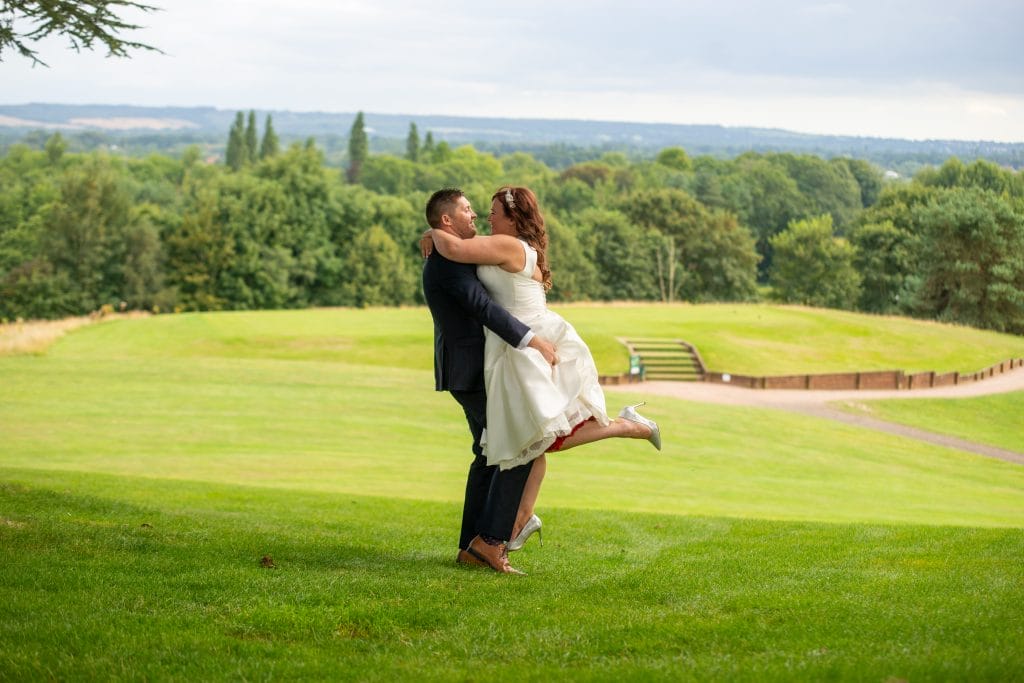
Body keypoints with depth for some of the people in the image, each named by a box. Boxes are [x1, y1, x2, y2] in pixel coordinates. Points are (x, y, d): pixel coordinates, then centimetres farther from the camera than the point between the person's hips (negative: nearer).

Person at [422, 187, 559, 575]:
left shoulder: (448, 259, 17)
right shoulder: (449, 258, -18)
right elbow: (481, 306, -30)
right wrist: (532, 340, -32)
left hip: (470, 369, 11)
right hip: (472, 371, -11)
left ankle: (472, 548, 12)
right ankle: (491, 538, -11)